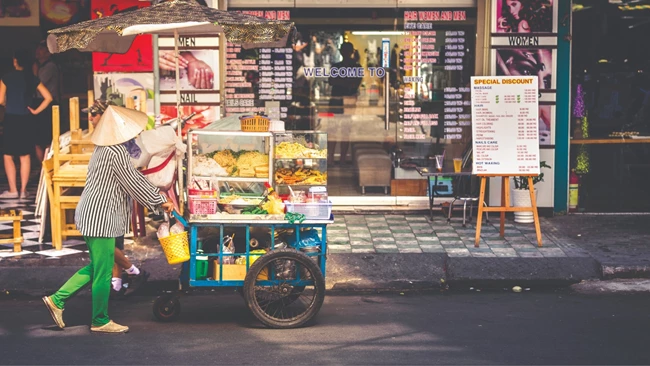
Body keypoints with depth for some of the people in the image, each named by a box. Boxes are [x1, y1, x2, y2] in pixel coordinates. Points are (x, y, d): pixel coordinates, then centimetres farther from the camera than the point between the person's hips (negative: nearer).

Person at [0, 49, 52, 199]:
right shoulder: (33, 79, 2)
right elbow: (48, 97, -2)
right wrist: (36, 111, 4)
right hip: (27, 120, 4)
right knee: (25, 156, 10)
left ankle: (13, 190, 3)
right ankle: (23, 190, 10)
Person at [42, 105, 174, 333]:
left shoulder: (105, 149, 13)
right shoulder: (116, 152, -20)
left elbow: (135, 175, 19)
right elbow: (133, 184, -15)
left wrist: (159, 197, 18)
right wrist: (159, 202, -2)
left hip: (91, 216, 10)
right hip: (101, 218, -10)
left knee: (97, 267, 20)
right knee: (103, 272, 3)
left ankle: (57, 299, 20)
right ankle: (100, 321, 16)